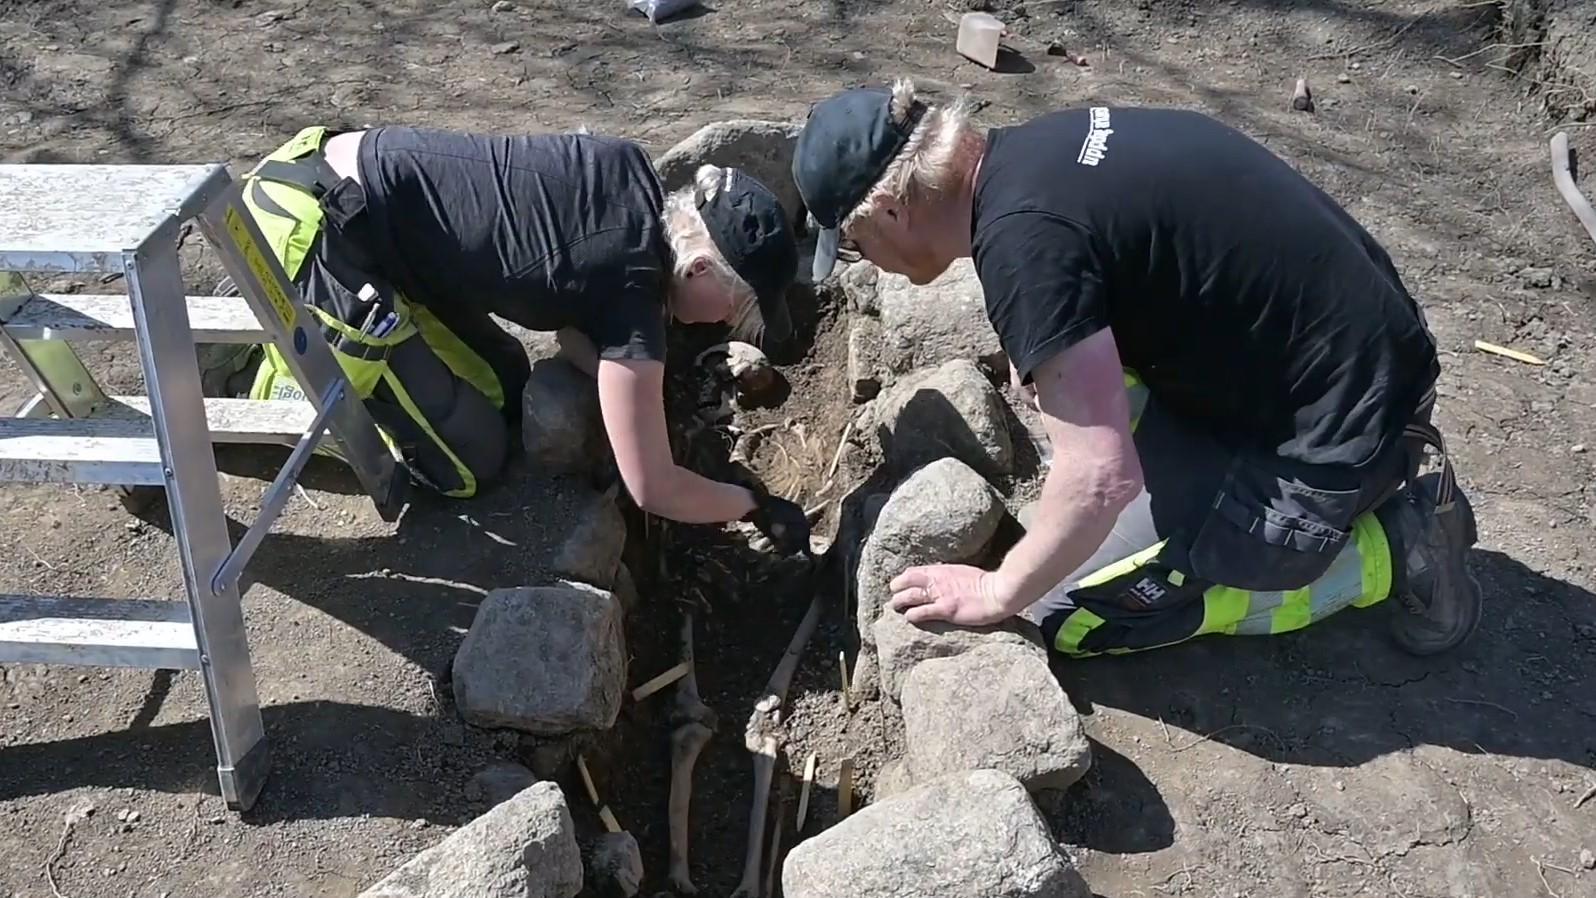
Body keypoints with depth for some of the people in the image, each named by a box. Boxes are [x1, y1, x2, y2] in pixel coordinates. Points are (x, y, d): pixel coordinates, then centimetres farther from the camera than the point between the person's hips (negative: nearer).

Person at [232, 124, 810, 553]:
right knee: (469, 463, 0)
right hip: (310, 232, -9)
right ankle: (286, 399, 9)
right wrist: (757, 505, 1)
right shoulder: (630, 296, -20)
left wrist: (630, 388, 3)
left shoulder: (632, 176, 1)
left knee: (503, 390, 16)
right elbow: (651, 489, -14)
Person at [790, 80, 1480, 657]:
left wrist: (998, 593, -11)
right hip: (1371, 355, 8)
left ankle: (1389, 549, 3)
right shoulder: (1035, 151, 3)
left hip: (1332, 434, -8)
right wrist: (1046, 355, 23)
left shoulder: (1021, 235, -24)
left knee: (1067, 612, -1)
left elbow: (1101, 477, -27)